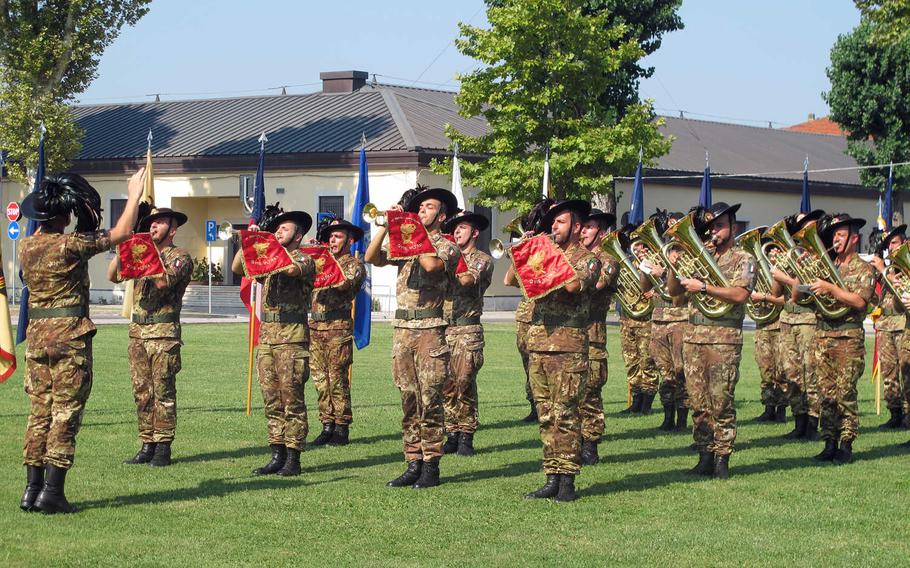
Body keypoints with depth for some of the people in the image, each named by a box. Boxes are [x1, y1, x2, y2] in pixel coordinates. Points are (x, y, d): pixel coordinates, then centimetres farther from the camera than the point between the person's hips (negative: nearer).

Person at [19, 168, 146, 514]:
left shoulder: (26, 246, 6)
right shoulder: (70, 245, -12)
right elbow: (121, 233, -4)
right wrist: (134, 197, 8)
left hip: (37, 335, 6)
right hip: (69, 336, -6)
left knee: (39, 413, 10)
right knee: (66, 414, -3)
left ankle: (33, 489, 10)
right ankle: (52, 492, -7)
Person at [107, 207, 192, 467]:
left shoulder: (180, 257, -1)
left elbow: (163, 281, -19)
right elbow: (113, 275, 10)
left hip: (164, 332, -6)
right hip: (138, 330, 6)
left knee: (163, 391, -4)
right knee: (141, 392, 6)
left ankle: (163, 447, -1)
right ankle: (147, 445, 11)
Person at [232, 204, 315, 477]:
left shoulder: (304, 260, 0)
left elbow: (290, 268, -22)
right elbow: (237, 268, 15)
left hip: (292, 337, -7)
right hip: (266, 335, 7)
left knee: (292, 400, -5)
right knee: (272, 401, 7)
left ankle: (293, 459, -2)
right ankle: (277, 456, 11)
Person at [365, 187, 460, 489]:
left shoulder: (447, 247, 1)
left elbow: (431, 264, -21)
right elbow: (371, 257, 4)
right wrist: (387, 225, -2)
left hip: (431, 330, -5)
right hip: (402, 327, 5)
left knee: (429, 400, -5)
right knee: (409, 401, 6)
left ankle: (431, 466, -1)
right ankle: (413, 464, 11)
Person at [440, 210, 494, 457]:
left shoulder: (482, 259, 4)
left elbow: (466, 280, -14)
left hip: (467, 328, -5)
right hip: (443, 325, 5)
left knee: (464, 382, -8)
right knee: (446, 384, 2)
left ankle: (466, 437, -2)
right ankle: (452, 435, 7)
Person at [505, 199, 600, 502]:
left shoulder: (587, 259, 1)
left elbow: (572, 285, -19)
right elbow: (510, 279, 12)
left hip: (569, 347, -6)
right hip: (537, 344, 6)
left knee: (565, 415, -7)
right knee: (546, 417, 7)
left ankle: (567, 480, -4)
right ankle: (552, 479, 10)